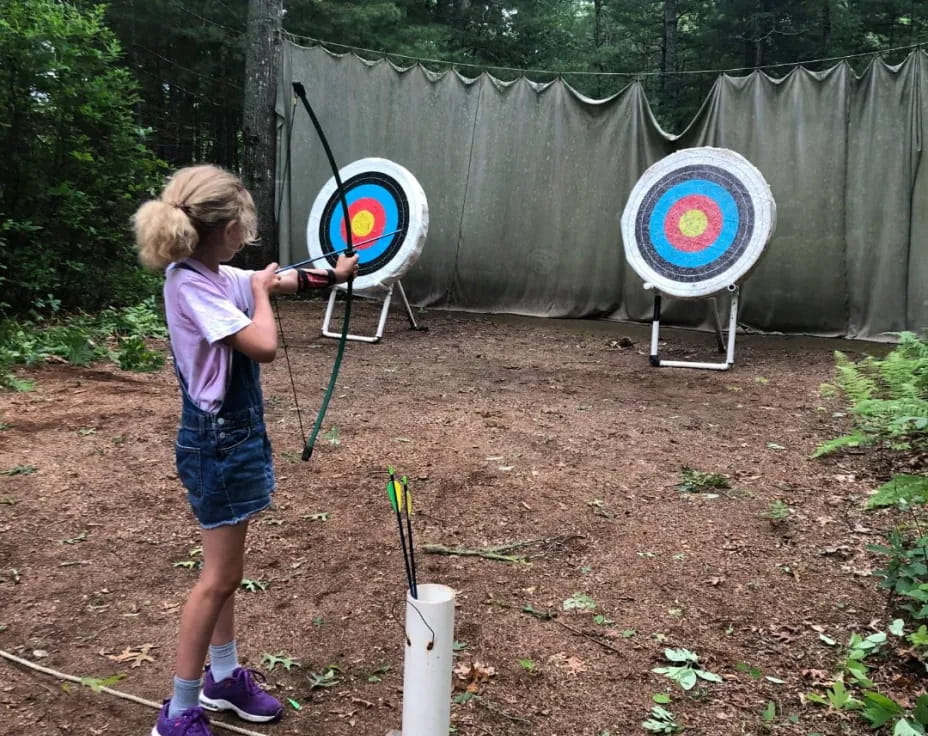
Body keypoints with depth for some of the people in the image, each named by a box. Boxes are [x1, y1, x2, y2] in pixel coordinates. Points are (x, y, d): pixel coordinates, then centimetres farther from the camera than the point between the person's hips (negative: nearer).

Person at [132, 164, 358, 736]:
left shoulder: (218, 277, 5)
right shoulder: (190, 284, -22)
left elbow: (286, 281, 23)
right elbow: (264, 346, -28)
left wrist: (333, 275, 37)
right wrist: (260, 291, -10)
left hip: (233, 435, 9)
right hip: (216, 441, -9)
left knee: (226, 568, 19)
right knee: (221, 575, -1)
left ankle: (225, 677, 36)